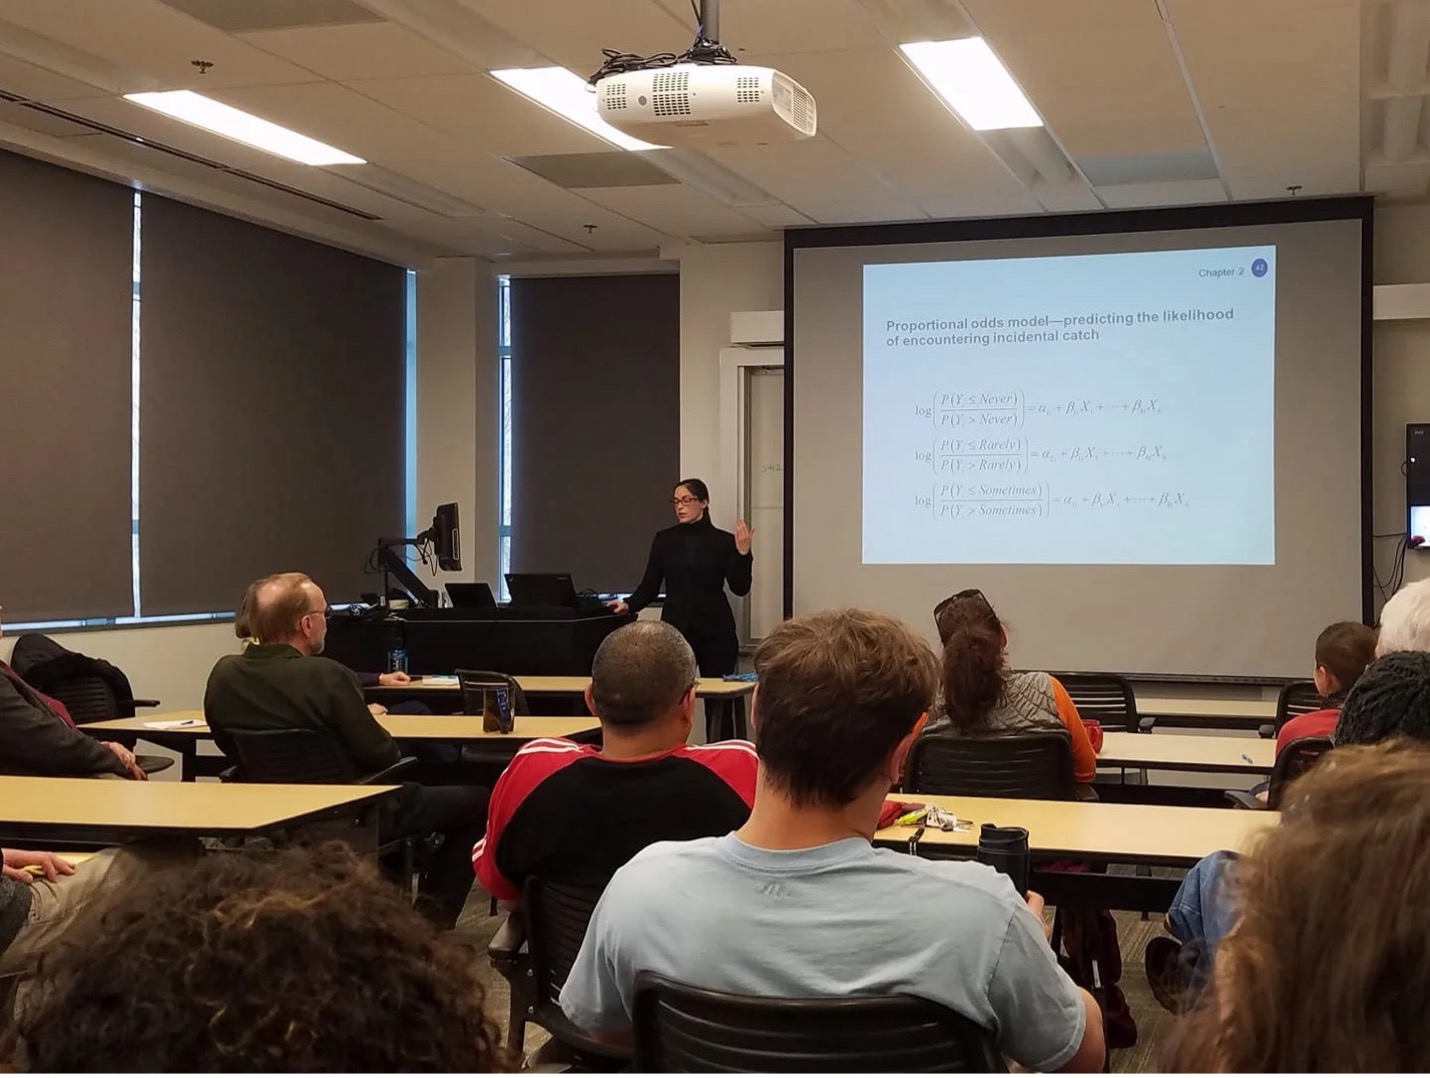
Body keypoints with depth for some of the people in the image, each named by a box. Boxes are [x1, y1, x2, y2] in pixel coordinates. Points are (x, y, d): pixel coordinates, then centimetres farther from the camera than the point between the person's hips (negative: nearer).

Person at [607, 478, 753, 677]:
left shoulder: (723, 541, 3)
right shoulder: (664, 540, 7)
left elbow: (740, 588, -1)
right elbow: (650, 586, 6)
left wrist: (743, 554, -14)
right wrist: (629, 605, -10)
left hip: (715, 631, -1)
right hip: (675, 629, 1)